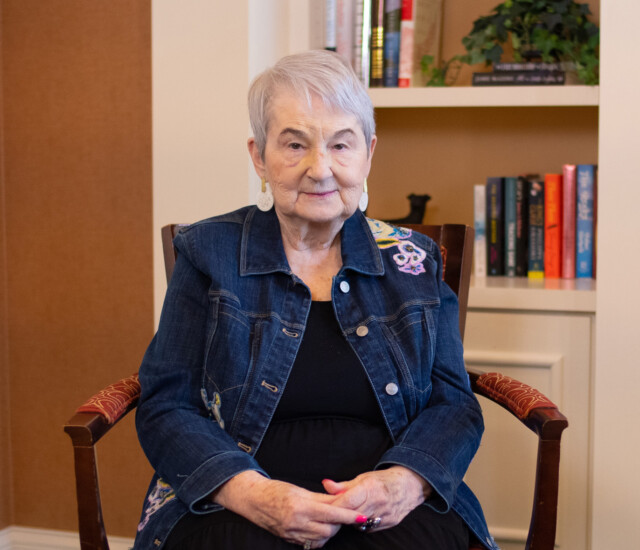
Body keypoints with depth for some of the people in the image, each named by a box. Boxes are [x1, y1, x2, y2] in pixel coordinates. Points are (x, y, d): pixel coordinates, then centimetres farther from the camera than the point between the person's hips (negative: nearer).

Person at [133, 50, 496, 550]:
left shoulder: (413, 263, 12)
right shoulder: (209, 253, 6)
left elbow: (454, 403, 9)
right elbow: (166, 408, 2)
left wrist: (405, 480, -13)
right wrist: (250, 491, -16)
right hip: (235, 508, -1)